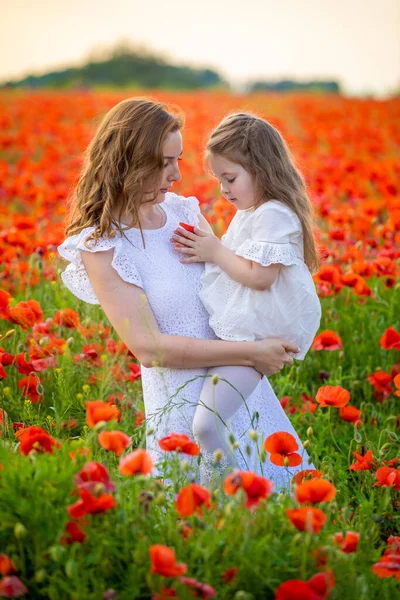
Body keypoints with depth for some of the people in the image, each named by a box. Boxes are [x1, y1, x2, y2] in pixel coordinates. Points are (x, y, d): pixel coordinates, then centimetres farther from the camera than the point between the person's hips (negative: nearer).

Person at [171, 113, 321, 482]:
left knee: (206, 425, -20)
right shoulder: (248, 213, 17)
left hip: (252, 340, -11)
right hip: (232, 331, 11)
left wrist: (216, 252, -12)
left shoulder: (274, 216, -15)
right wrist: (206, 250, 10)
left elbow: (260, 275, -24)